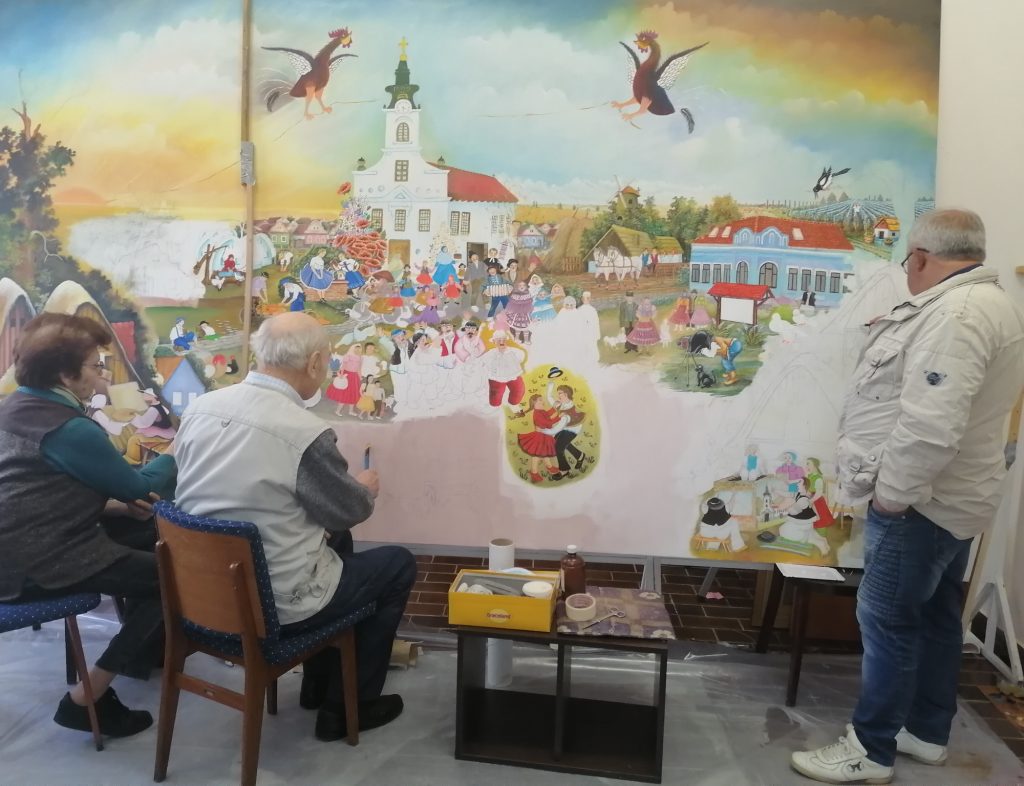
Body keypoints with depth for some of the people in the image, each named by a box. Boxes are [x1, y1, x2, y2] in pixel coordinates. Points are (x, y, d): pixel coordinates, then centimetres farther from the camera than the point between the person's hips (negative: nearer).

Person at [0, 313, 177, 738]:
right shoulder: (70, 429, -22)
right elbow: (143, 487, -11)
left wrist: (117, 505, 3)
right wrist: (179, 452, 6)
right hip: (35, 565, -10)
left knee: (153, 534, 14)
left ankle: (140, 647, 30)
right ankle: (86, 699, 0)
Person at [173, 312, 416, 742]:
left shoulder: (199, 407, -4)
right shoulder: (306, 432, -24)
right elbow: (350, 511, -8)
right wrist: (366, 488, 15)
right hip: (274, 602, -7)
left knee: (335, 540, 29)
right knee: (399, 564, 13)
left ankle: (319, 683, 40)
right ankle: (346, 707, 22)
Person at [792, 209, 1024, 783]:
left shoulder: (956, 312, -23)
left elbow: (930, 424, -31)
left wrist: (891, 492, -22)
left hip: (920, 501, -11)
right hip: (952, 497, 11)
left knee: (889, 622, 0)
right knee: (935, 617, 18)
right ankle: (928, 731, 32)